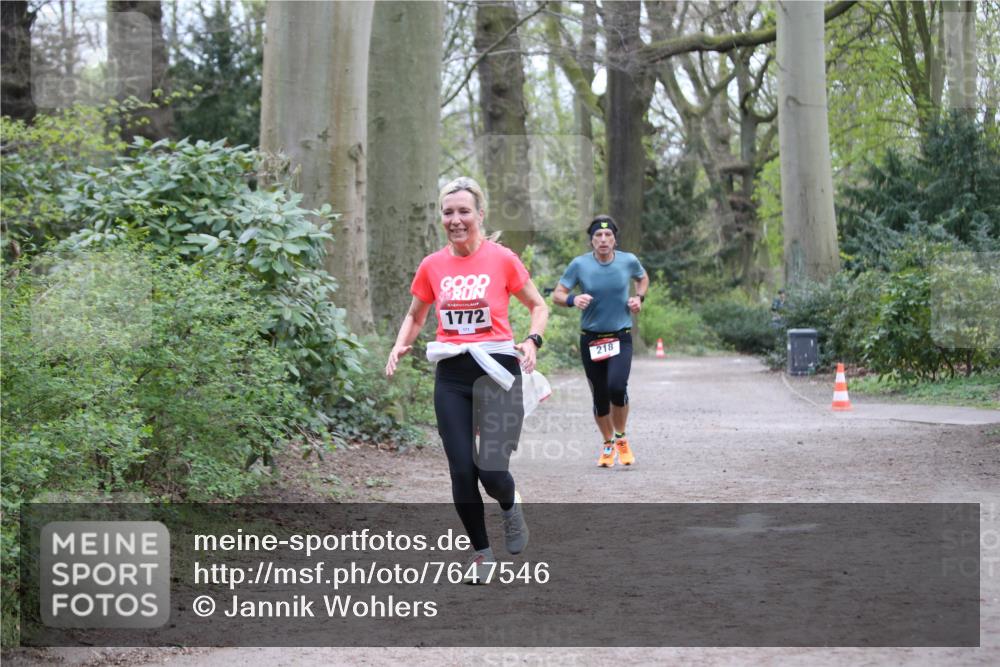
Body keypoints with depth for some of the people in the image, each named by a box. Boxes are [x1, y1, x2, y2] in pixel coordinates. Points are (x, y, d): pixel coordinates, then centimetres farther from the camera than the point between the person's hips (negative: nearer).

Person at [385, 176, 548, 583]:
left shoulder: (502, 259, -4)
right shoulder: (432, 266, 5)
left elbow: (538, 306, 7)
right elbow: (415, 315, 20)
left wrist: (533, 340, -11)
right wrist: (401, 345, 1)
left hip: (495, 369, -3)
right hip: (451, 374, 3)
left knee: (491, 472, -12)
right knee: (461, 472, 1)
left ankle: (510, 505, 24)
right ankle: (482, 553, 18)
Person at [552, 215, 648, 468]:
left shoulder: (628, 261, -2)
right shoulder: (580, 264, -7)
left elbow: (643, 278, 20)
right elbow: (557, 294, -3)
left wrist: (639, 298, 1)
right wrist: (573, 300, -24)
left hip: (621, 337, -1)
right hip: (591, 339, 1)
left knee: (617, 387, -22)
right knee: (600, 397, 6)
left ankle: (621, 438, 3)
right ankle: (607, 445, 30)